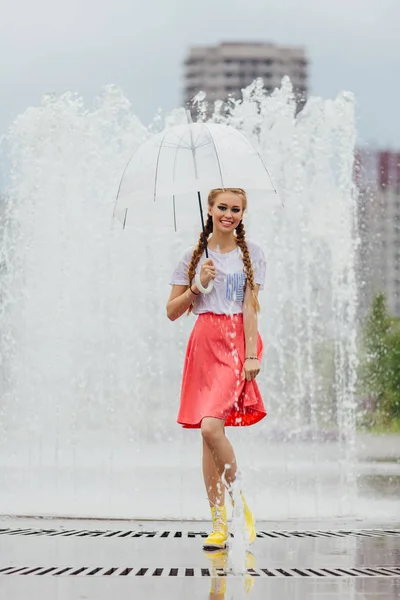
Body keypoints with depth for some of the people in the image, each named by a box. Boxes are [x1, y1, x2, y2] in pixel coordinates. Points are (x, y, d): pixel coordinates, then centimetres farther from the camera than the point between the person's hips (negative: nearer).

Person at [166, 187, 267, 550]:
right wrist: (198, 286, -5)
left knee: (211, 426, -20)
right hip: (204, 342, 4)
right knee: (208, 436, 2)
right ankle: (219, 525, 8)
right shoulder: (195, 256, 11)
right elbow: (172, 311, 11)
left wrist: (252, 355, -10)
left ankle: (241, 505, -3)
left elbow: (250, 307, -2)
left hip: (237, 342, -4)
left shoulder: (251, 253, 5)